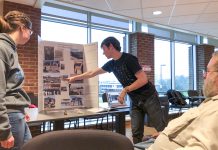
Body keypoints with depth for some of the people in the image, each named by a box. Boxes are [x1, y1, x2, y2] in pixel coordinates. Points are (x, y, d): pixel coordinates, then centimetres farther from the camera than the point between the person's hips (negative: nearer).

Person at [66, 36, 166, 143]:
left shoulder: (128, 59, -16)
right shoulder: (111, 64, 6)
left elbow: (143, 79, -21)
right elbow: (92, 73, 17)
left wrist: (125, 90, -22)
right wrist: (74, 78, 23)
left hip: (148, 97, -6)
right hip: (135, 101, 7)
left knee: (162, 128, -3)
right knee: (136, 133, 3)